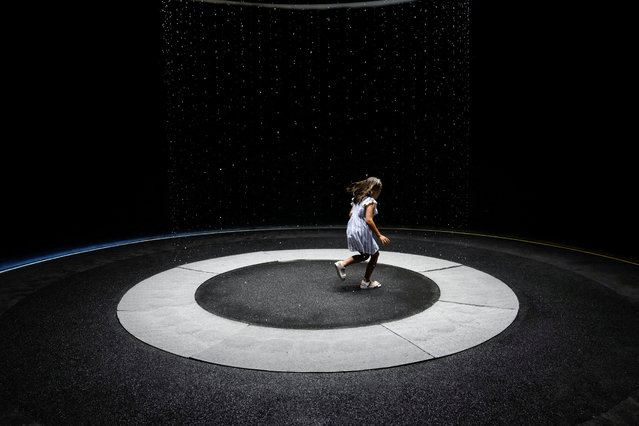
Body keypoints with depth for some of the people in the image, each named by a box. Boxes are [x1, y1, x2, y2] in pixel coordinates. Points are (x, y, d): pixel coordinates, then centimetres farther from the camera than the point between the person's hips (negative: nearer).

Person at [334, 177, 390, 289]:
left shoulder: (358, 199, 13)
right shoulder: (371, 201, -14)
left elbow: (351, 214, 18)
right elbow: (368, 220, -22)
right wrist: (379, 235, -19)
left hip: (351, 229, 9)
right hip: (362, 231, -9)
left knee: (365, 255, 23)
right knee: (375, 254, 10)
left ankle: (342, 264, 7)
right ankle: (366, 282, 15)